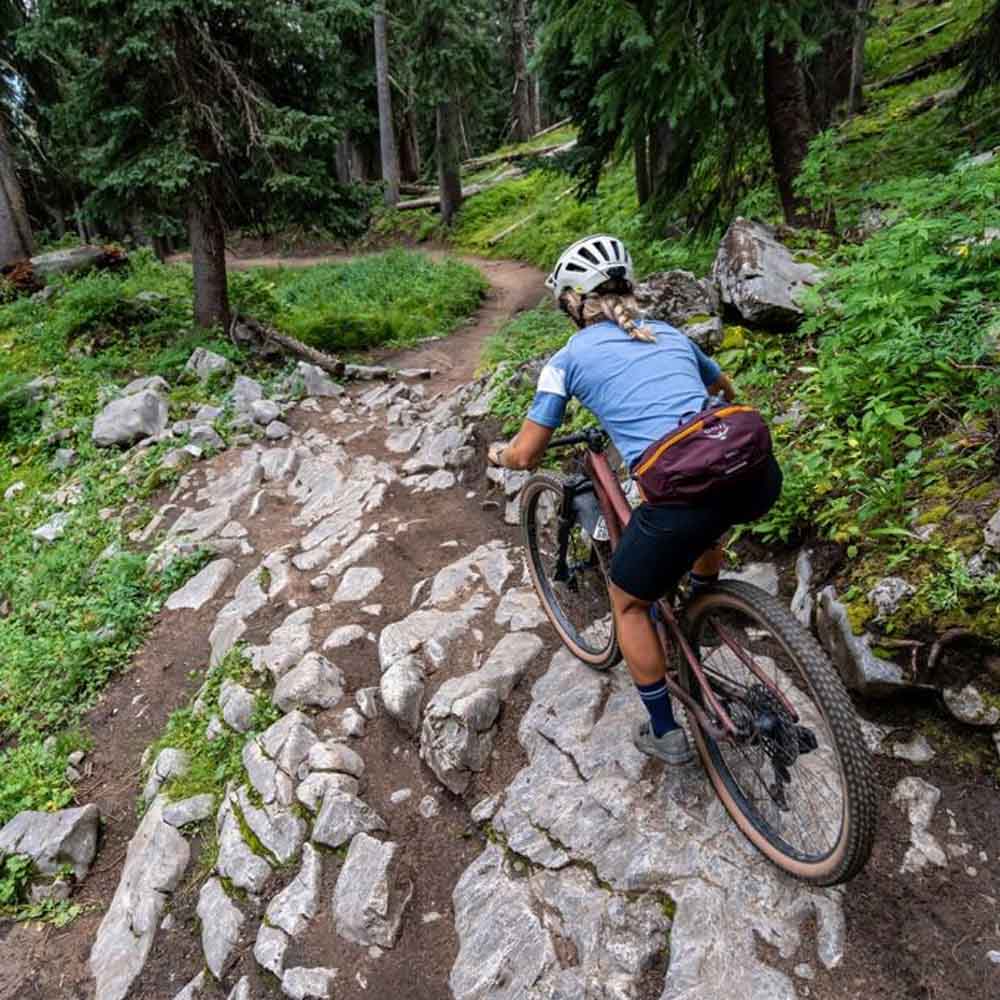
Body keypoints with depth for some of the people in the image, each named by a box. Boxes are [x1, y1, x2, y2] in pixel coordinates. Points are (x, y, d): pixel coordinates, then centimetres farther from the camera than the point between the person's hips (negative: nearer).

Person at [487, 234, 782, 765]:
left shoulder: (569, 358, 11)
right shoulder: (668, 333, 25)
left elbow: (526, 455, 10)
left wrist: (499, 453, 32)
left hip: (682, 492, -5)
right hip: (757, 475, 6)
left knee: (629, 603, 23)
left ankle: (665, 732, 33)